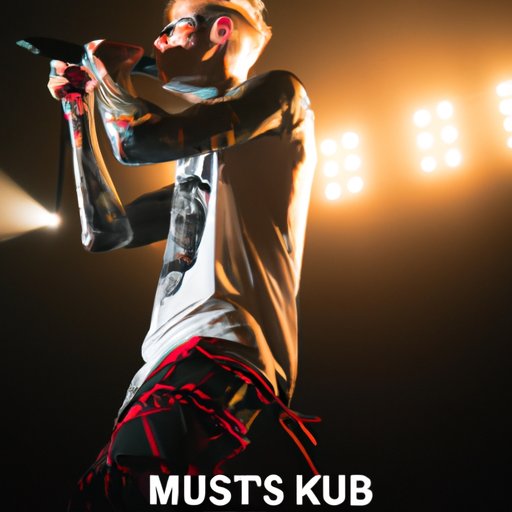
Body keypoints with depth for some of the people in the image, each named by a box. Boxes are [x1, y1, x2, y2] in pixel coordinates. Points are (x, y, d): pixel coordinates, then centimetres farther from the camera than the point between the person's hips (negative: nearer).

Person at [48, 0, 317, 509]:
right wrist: (81, 111, 31)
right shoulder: (199, 162, 31)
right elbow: (104, 231, 28)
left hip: (218, 357, -9)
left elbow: (139, 140, -10)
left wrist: (109, 73, 12)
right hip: (169, 368, 9)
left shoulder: (278, 91, 5)